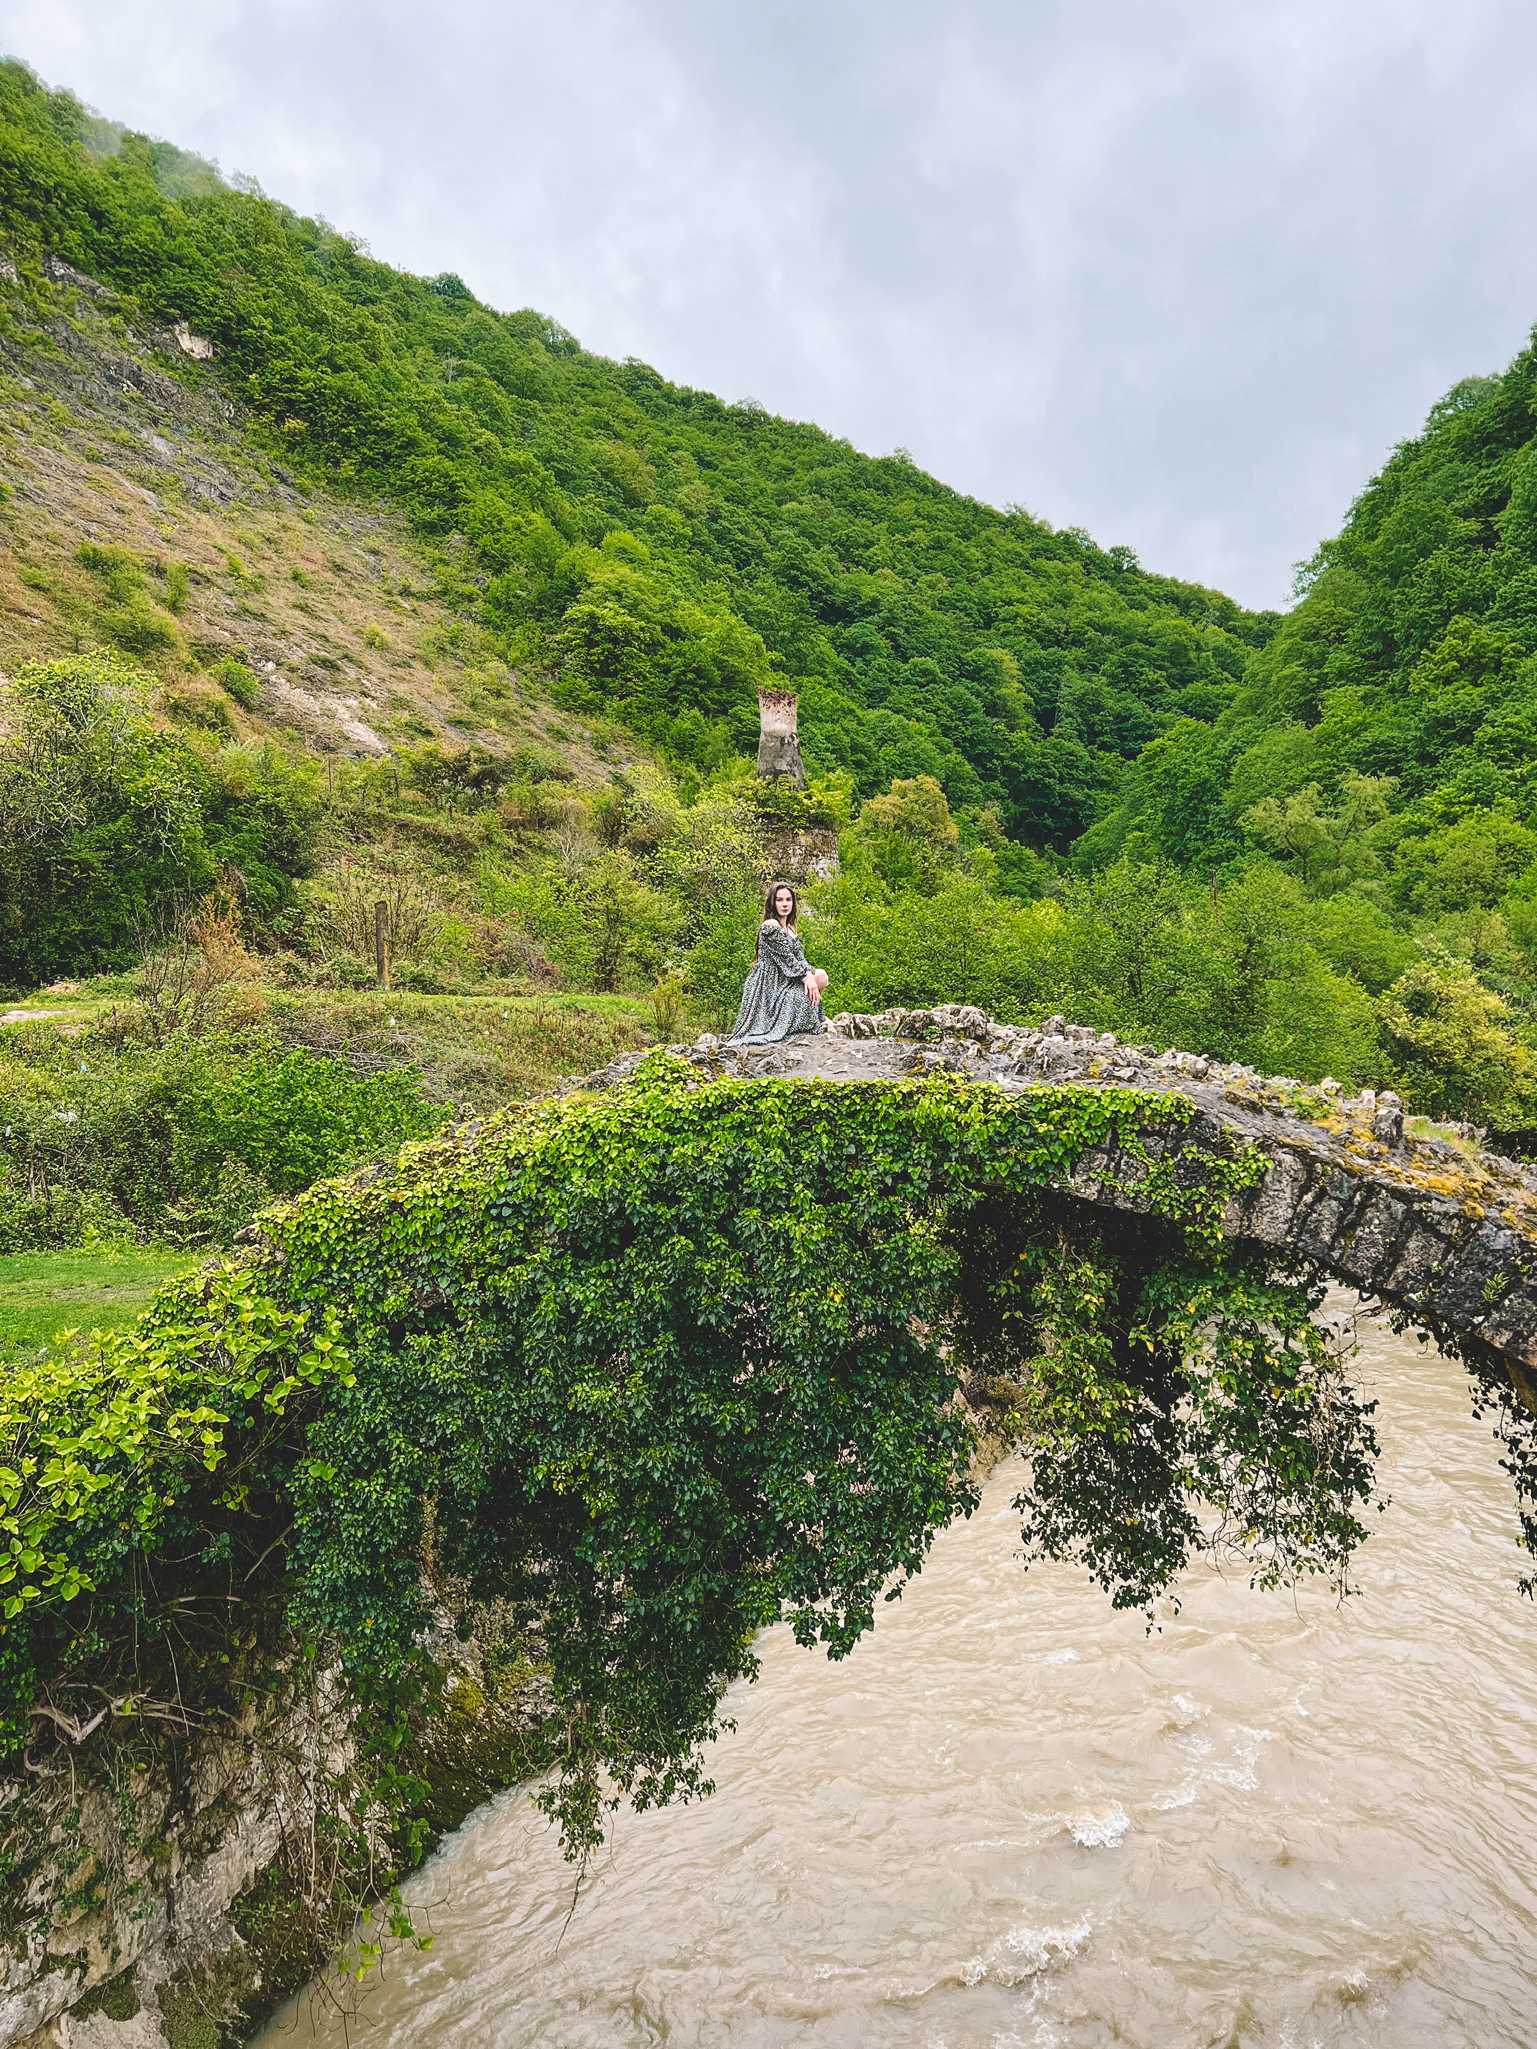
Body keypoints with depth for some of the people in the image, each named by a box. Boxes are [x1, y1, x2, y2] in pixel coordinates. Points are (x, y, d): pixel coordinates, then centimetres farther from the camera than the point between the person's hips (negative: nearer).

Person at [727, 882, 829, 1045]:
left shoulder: (790, 928, 16)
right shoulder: (770, 926, -14)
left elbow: (800, 957, 7)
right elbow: (786, 958, -18)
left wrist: (810, 975, -13)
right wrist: (806, 979, -19)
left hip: (783, 981, 10)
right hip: (769, 986, -10)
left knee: (821, 976, -1)